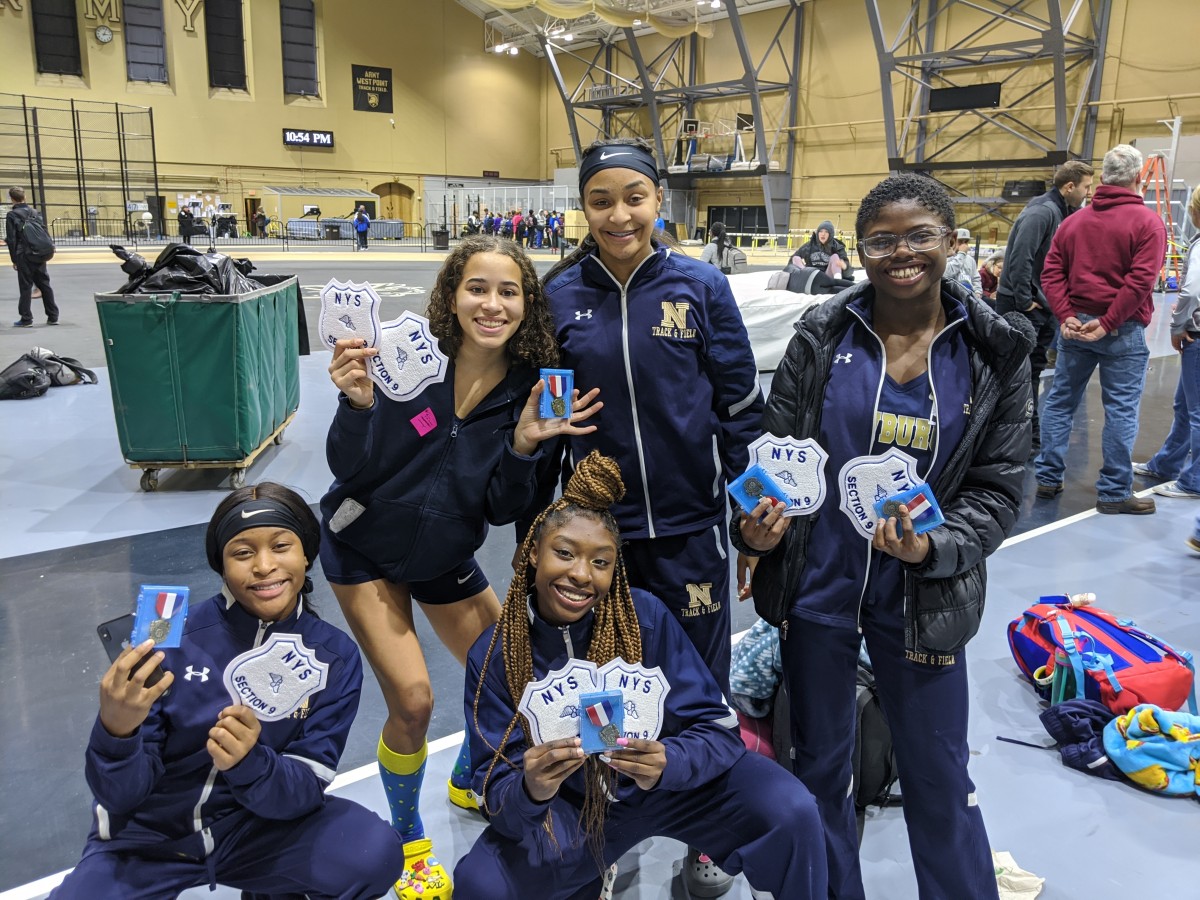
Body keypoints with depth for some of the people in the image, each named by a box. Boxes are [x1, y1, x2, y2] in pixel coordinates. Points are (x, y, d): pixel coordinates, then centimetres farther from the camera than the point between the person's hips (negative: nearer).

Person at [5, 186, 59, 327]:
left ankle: (26, 319, 0)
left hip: (23, 256, -4)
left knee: (25, 287, -1)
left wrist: (14, 259, -2)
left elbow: (11, 239, -6)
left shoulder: (11, 215, -4)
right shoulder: (34, 212, 9)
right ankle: (53, 317, 10)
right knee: (45, 285, 9)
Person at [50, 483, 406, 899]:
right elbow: (120, 795, -14)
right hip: (150, 836, 0)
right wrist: (116, 730, -36)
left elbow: (306, 789, -14)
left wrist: (247, 763, -35)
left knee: (376, 853, -24)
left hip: (257, 826, 1)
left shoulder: (335, 656, -10)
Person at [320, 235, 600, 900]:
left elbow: (502, 510, -13)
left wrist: (524, 445, -29)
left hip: (445, 558, 4)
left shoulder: (532, 390, -13)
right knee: (412, 700, -13)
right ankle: (408, 840, 19)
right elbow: (350, 468, -19)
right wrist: (358, 403, -37)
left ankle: (468, 783, 44)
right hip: (364, 548, -3)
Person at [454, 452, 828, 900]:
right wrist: (529, 792, -41)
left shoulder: (646, 615, -20)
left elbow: (715, 728, -18)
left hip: (671, 783, -1)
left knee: (793, 812, -23)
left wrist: (666, 763, -40)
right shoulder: (494, 654, -17)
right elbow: (495, 790, -18)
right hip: (570, 808, 2)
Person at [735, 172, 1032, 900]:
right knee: (820, 763, 18)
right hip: (816, 585, 1)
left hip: (924, 598, -1)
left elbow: (1000, 484, -2)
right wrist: (758, 525, -19)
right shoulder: (823, 336, -5)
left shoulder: (995, 351, -4)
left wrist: (935, 547, -20)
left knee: (939, 775, 14)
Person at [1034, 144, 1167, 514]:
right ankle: (1114, 493, 7)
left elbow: (1051, 273, 2)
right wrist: (1108, 323, -14)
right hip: (1123, 331, -5)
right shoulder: (1147, 222, -6)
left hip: (1075, 326, 5)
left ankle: (1047, 478, 17)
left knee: (1060, 401, 13)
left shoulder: (1073, 221, 8)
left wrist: (1066, 316, -3)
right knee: (1121, 410, 2)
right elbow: (1141, 281, -16)